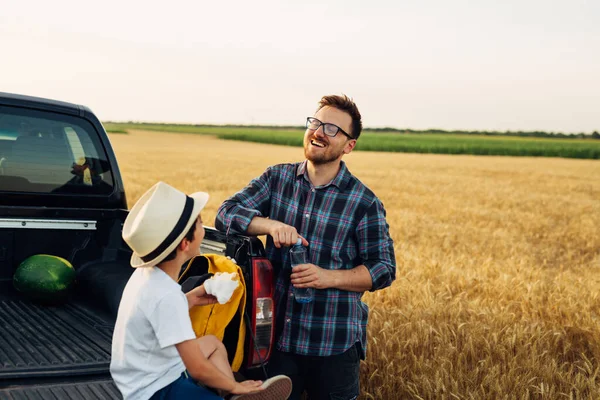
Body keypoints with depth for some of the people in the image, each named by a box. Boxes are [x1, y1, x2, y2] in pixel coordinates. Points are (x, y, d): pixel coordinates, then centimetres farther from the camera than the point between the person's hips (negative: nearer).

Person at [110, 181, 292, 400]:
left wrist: (190, 299, 9)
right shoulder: (166, 296, -29)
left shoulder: (146, 273, -2)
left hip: (150, 375, 10)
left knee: (212, 343, 27)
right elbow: (198, 369, -24)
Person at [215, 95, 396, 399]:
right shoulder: (276, 178, 4)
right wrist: (271, 225, -21)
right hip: (277, 334, 3)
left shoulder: (364, 203, -6)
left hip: (335, 343, -2)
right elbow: (226, 213, -3)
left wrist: (330, 277, -21)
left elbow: (383, 269, -5)